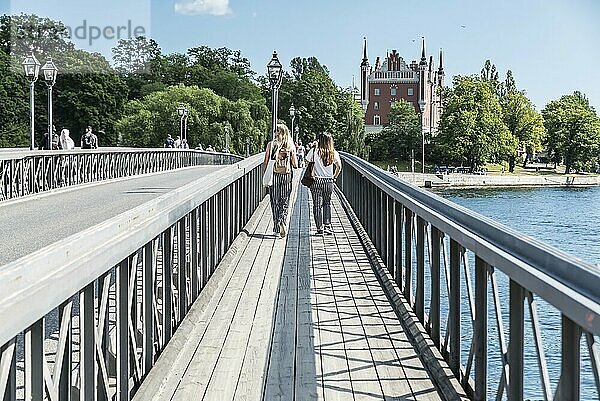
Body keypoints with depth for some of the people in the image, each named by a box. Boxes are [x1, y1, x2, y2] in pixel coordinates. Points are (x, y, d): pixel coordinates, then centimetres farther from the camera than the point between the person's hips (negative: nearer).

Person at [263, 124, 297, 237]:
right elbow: (295, 165, -1)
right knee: (284, 202, 8)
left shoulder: (271, 145, -2)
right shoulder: (291, 146, -1)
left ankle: (276, 228, 13)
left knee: (275, 202, 10)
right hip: (287, 176, 0)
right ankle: (282, 221, -16)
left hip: (274, 175, 0)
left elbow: (266, 162, -4)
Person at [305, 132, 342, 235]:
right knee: (327, 204, 19)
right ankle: (327, 225, 11)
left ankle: (319, 228, 3)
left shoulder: (314, 151, -7)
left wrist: (311, 175, 5)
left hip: (316, 181, -2)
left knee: (317, 205, 4)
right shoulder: (334, 153, 0)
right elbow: (339, 166, 4)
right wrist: (334, 177, 14)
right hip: (329, 182, 2)